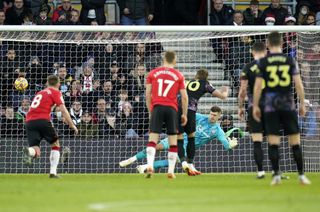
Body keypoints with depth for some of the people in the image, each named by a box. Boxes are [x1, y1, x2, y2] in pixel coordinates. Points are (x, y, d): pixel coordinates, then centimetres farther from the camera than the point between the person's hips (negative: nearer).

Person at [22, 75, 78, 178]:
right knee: (55, 145, 16)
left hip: (29, 121, 5)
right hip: (42, 120, -5)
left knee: (35, 152, -2)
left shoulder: (40, 92, 29)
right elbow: (63, 110, -1)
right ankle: (53, 172, 5)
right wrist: (72, 125, 2)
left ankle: (29, 151, -38)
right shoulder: (55, 92, 10)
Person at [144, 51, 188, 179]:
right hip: (172, 109, 0)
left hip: (157, 107, 0)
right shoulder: (178, 75, 6)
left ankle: (150, 165, -24)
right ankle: (171, 171, 4)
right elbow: (184, 97, 4)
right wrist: (184, 114, 14)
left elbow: (148, 95, 7)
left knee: (152, 139, -3)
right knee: (173, 141, 7)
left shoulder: (153, 73, 8)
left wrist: (150, 112, 16)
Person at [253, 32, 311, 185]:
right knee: (295, 141, 4)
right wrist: (302, 104, 7)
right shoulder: (290, 60, 1)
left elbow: (258, 86, -3)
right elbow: (298, 84, -1)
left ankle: (276, 175, -4)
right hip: (288, 105, 1)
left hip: (270, 106, -1)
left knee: (273, 142, 1)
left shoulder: (263, 62, -1)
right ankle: (301, 175, 4)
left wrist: (255, 106, 5)